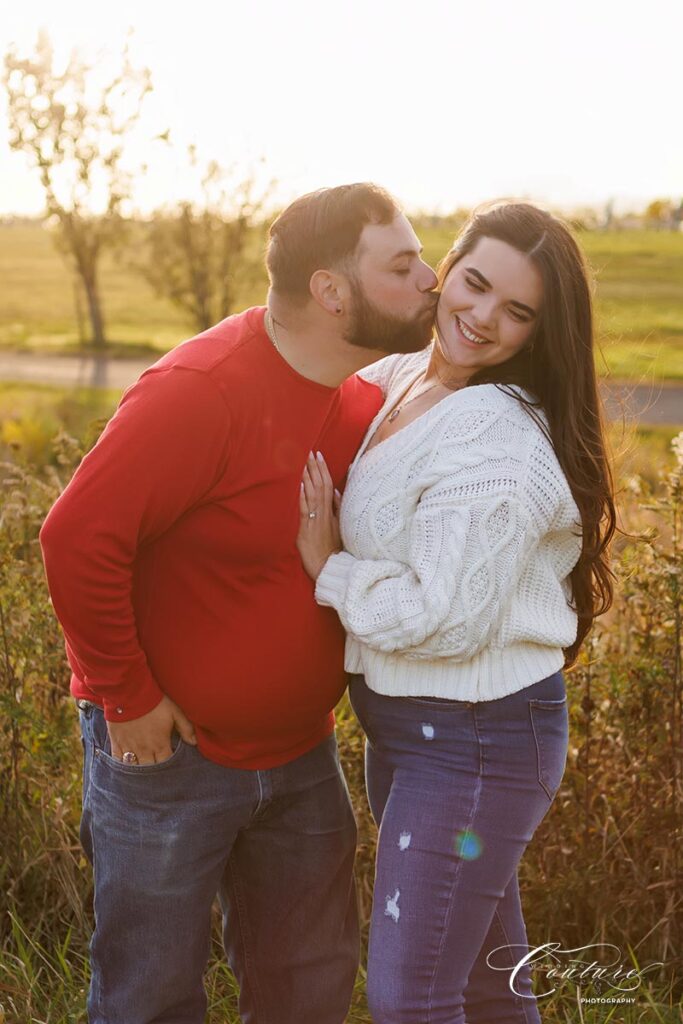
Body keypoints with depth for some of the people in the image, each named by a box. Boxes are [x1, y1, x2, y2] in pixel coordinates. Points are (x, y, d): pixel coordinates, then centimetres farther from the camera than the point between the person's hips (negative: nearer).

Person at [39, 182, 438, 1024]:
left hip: (298, 749, 7)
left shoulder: (366, 400, 0)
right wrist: (126, 698, -19)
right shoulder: (203, 391, -24)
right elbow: (78, 538, -26)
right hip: (169, 748, -7)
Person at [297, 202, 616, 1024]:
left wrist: (328, 568, -14)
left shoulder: (495, 440, -23)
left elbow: (446, 618, -26)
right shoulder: (397, 381, 4)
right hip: (405, 727, 9)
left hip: (477, 739, -9)